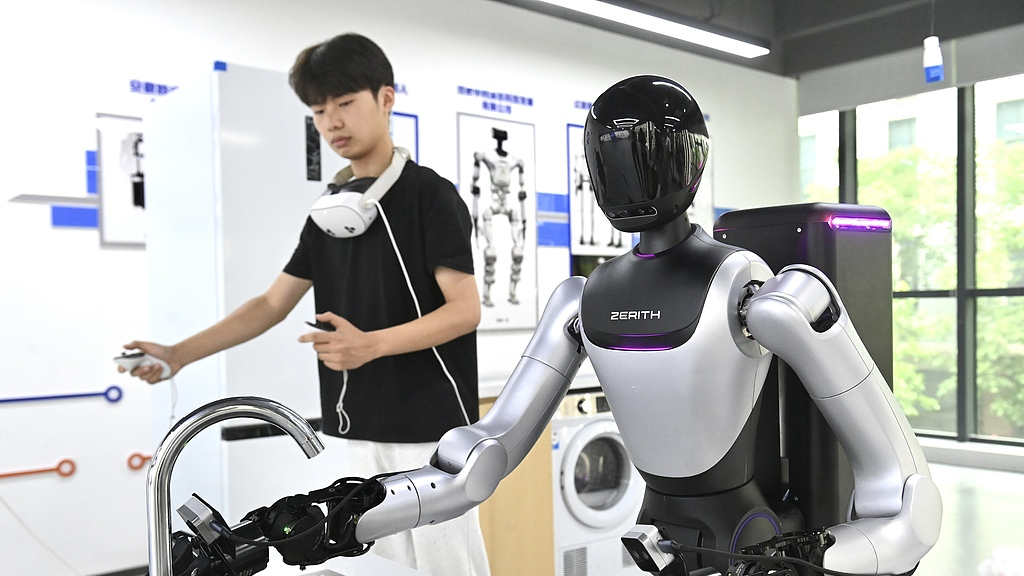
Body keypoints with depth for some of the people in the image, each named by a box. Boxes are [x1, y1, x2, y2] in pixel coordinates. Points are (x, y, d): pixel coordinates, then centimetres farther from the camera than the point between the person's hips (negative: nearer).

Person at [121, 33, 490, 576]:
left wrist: (370, 344, -26)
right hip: (358, 428, 6)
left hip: (429, 426, -6)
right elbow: (272, 304, 13)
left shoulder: (430, 194, -8)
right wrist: (179, 354, 4)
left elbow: (465, 310, -14)